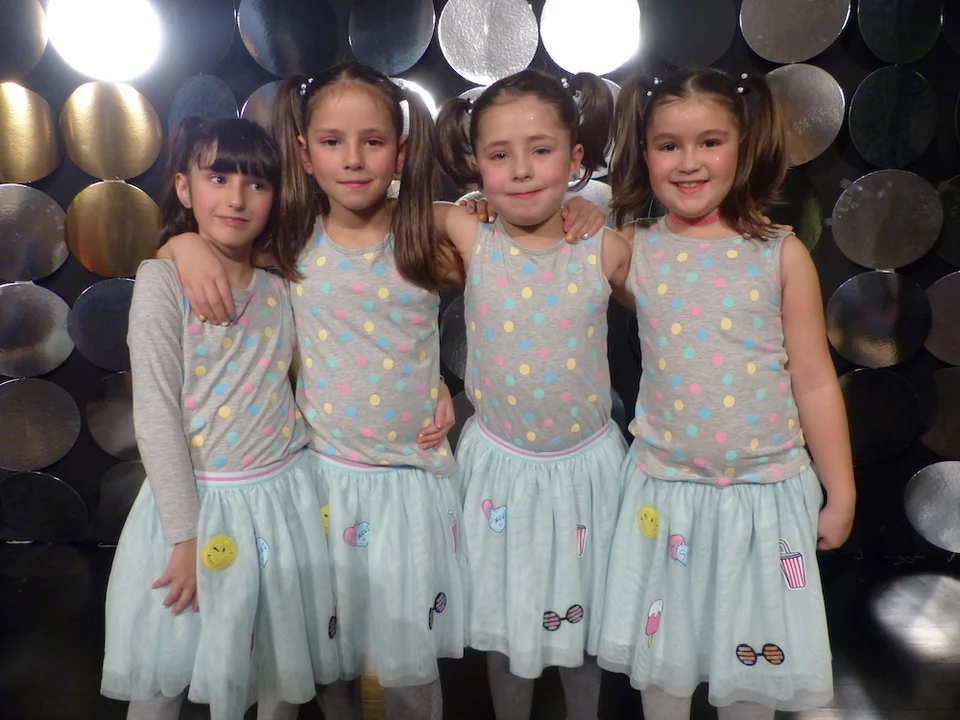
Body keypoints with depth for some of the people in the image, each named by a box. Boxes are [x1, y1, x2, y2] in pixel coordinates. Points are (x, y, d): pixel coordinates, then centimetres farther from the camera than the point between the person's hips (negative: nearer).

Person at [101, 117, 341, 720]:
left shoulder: (282, 289, 3)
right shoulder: (163, 280, -10)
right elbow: (156, 416, -12)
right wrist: (186, 535, -12)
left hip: (286, 494, 4)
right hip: (197, 497, -3)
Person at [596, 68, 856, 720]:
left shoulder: (781, 255, -5)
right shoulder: (633, 251, -3)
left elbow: (815, 381, -2)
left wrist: (841, 495, 2)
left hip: (765, 489, 0)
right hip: (666, 488, 1)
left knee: (754, 658, 15)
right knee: (663, 654, 17)